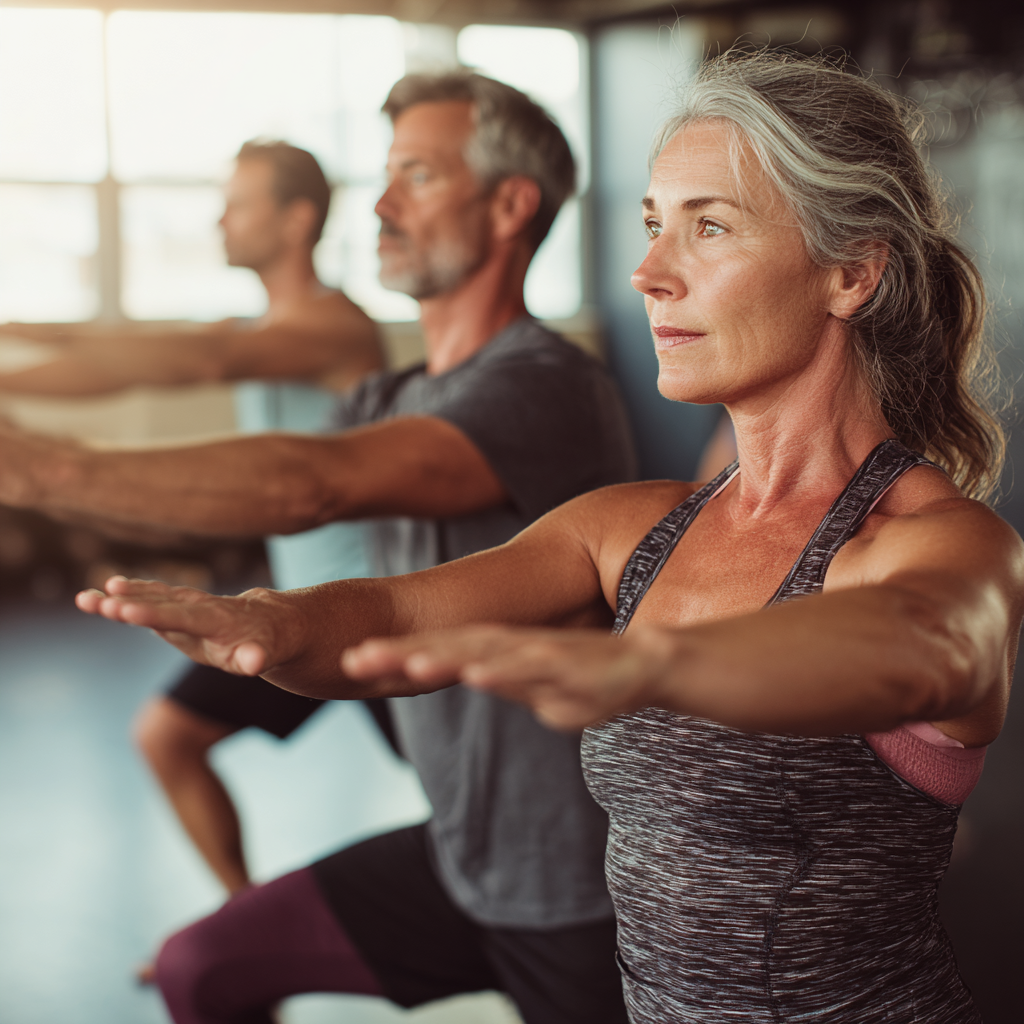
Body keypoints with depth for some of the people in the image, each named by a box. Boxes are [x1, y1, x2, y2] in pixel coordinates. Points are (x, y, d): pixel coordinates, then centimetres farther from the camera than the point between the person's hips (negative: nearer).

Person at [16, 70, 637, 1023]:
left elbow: (307, 485, -36)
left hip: (580, 893, -7)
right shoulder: (392, 404, 8)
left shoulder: (547, 389, -23)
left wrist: (31, 468, -39)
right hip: (456, 856, 8)